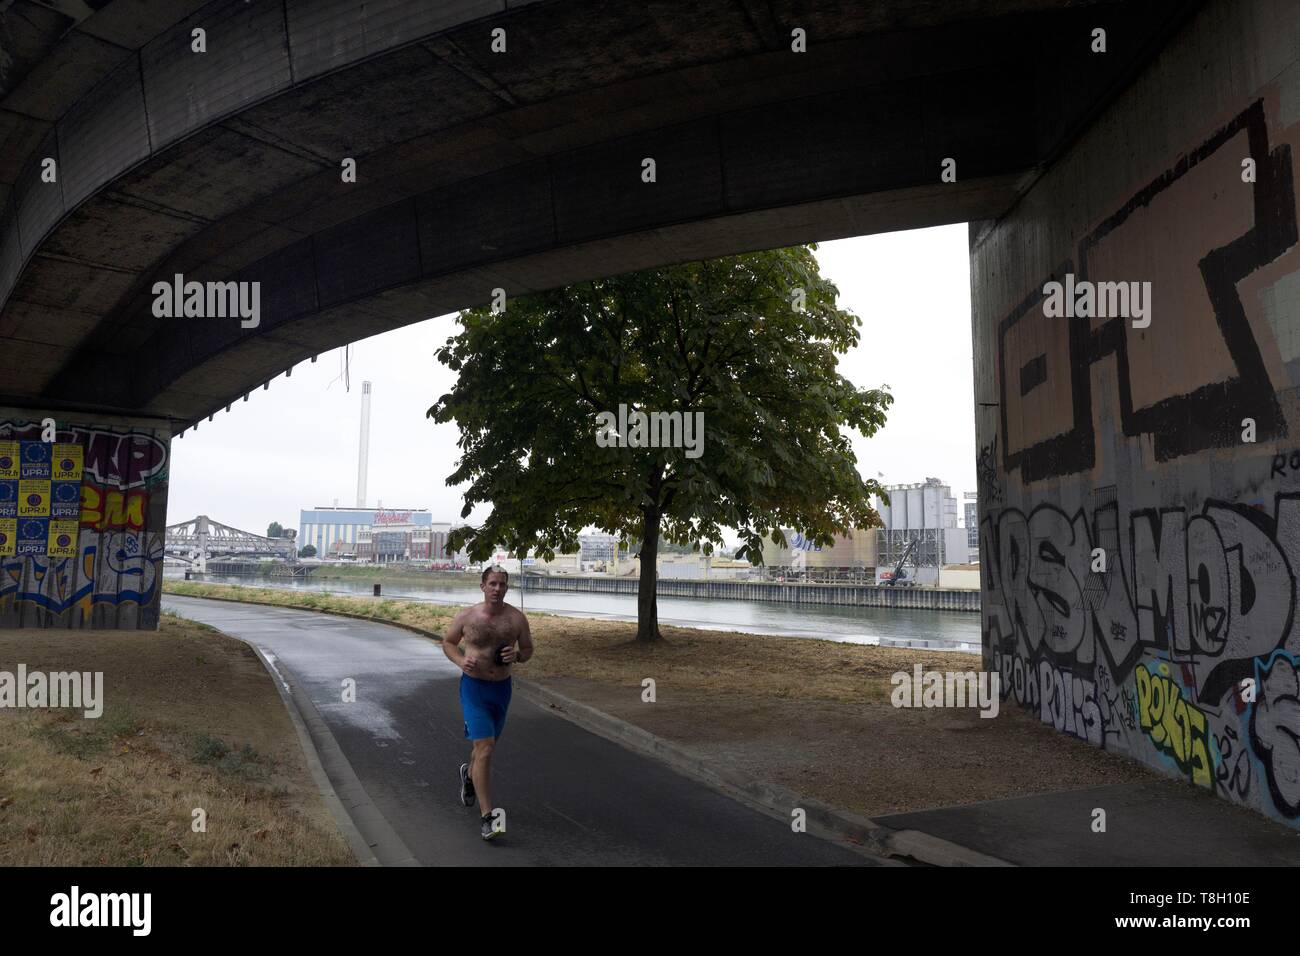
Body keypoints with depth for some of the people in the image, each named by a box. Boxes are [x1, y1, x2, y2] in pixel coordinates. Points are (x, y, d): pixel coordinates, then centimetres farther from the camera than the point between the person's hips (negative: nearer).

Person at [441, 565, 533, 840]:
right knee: (485, 748, -14)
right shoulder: (466, 617, -8)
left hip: (502, 687, 3)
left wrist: (517, 656, -17)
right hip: (473, 686, -3)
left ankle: (468, 772, 55)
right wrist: (460, 661, -13)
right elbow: (448, 642, 7)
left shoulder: (517, 618, -6)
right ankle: (486, 818, -9)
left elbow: (528, 649, 6)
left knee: (487, 746, 21)